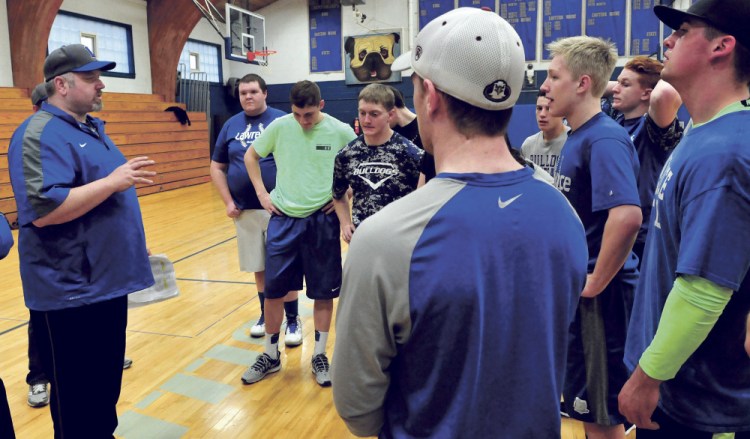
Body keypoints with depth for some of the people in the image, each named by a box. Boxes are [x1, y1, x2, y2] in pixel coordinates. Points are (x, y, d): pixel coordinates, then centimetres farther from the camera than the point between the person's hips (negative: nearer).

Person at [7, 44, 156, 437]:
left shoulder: (91, 127, 14)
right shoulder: (41, 134, -16)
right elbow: (43, 209, -28)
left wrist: (134, 246, 21)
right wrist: (112, 181, -24)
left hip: (106, 283, 9)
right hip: (71, 293, -9)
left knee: (107, 384, 22)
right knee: (77, 403, 5)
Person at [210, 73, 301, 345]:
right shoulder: (231, 126, 8)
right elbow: (216, 168, 12)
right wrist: (228, 202, 3)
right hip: (245, 210, 4)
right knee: (259, 268, 15)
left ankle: (293, 321, 16)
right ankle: (266, 315, 32)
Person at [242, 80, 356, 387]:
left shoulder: (340, 131, -6)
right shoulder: (279, 126, -3)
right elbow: (251, 156, 12)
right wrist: (261, 193, 3)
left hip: (322, 220, -1)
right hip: (284, 218, 1)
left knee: (323, 292, 6)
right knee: (273, 290, 6)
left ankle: (319, 356, 24)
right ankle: (270, 356, 25)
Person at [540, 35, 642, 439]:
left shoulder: (604, 139, -19)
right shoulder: (576, 137, 10)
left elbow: (627, 215, -34)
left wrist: (596, 282, -24)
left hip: (599, 296, -9)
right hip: (574, 290, 9)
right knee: (585, 404, 23)